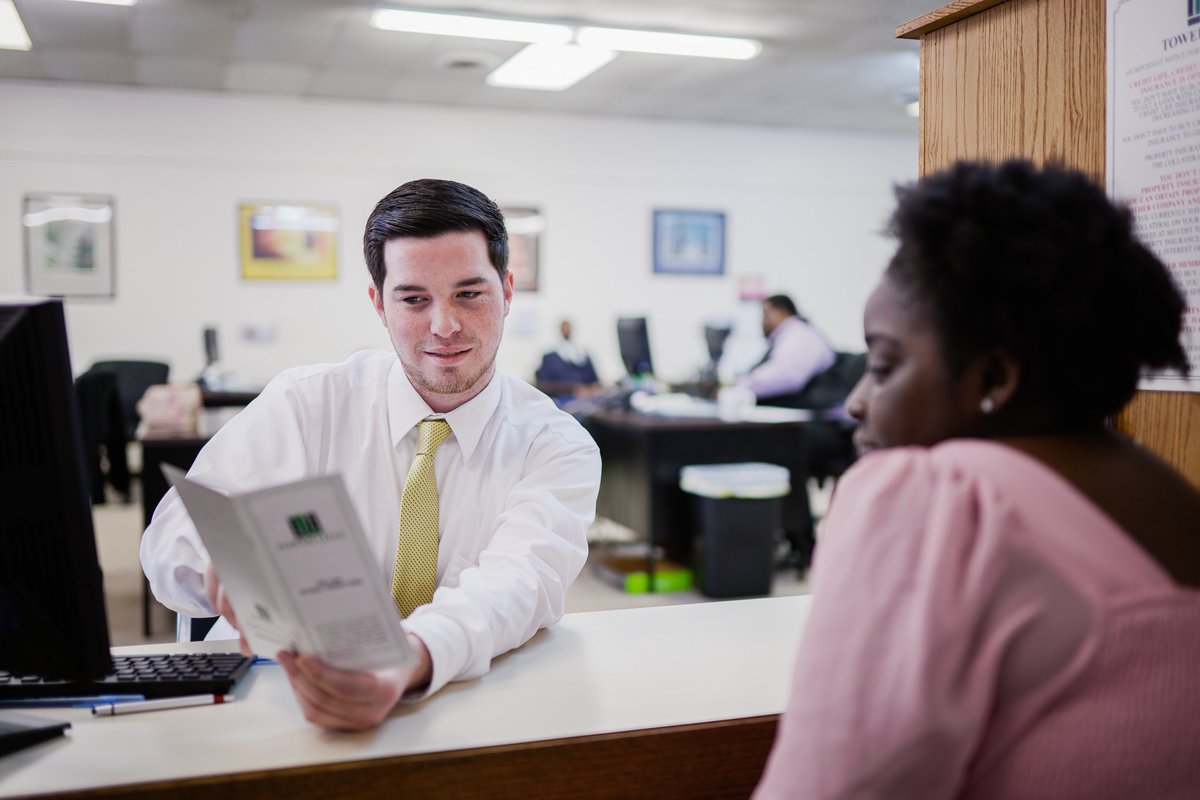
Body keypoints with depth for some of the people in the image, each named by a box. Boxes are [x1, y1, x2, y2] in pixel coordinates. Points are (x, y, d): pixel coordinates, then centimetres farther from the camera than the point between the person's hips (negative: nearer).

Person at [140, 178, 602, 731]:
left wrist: (411, 662, -44)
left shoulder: (559, 447, -4)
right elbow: (170, 540, -10)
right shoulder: (305, 405, 0)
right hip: (281, 703, 2)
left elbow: (517, 582, -22)